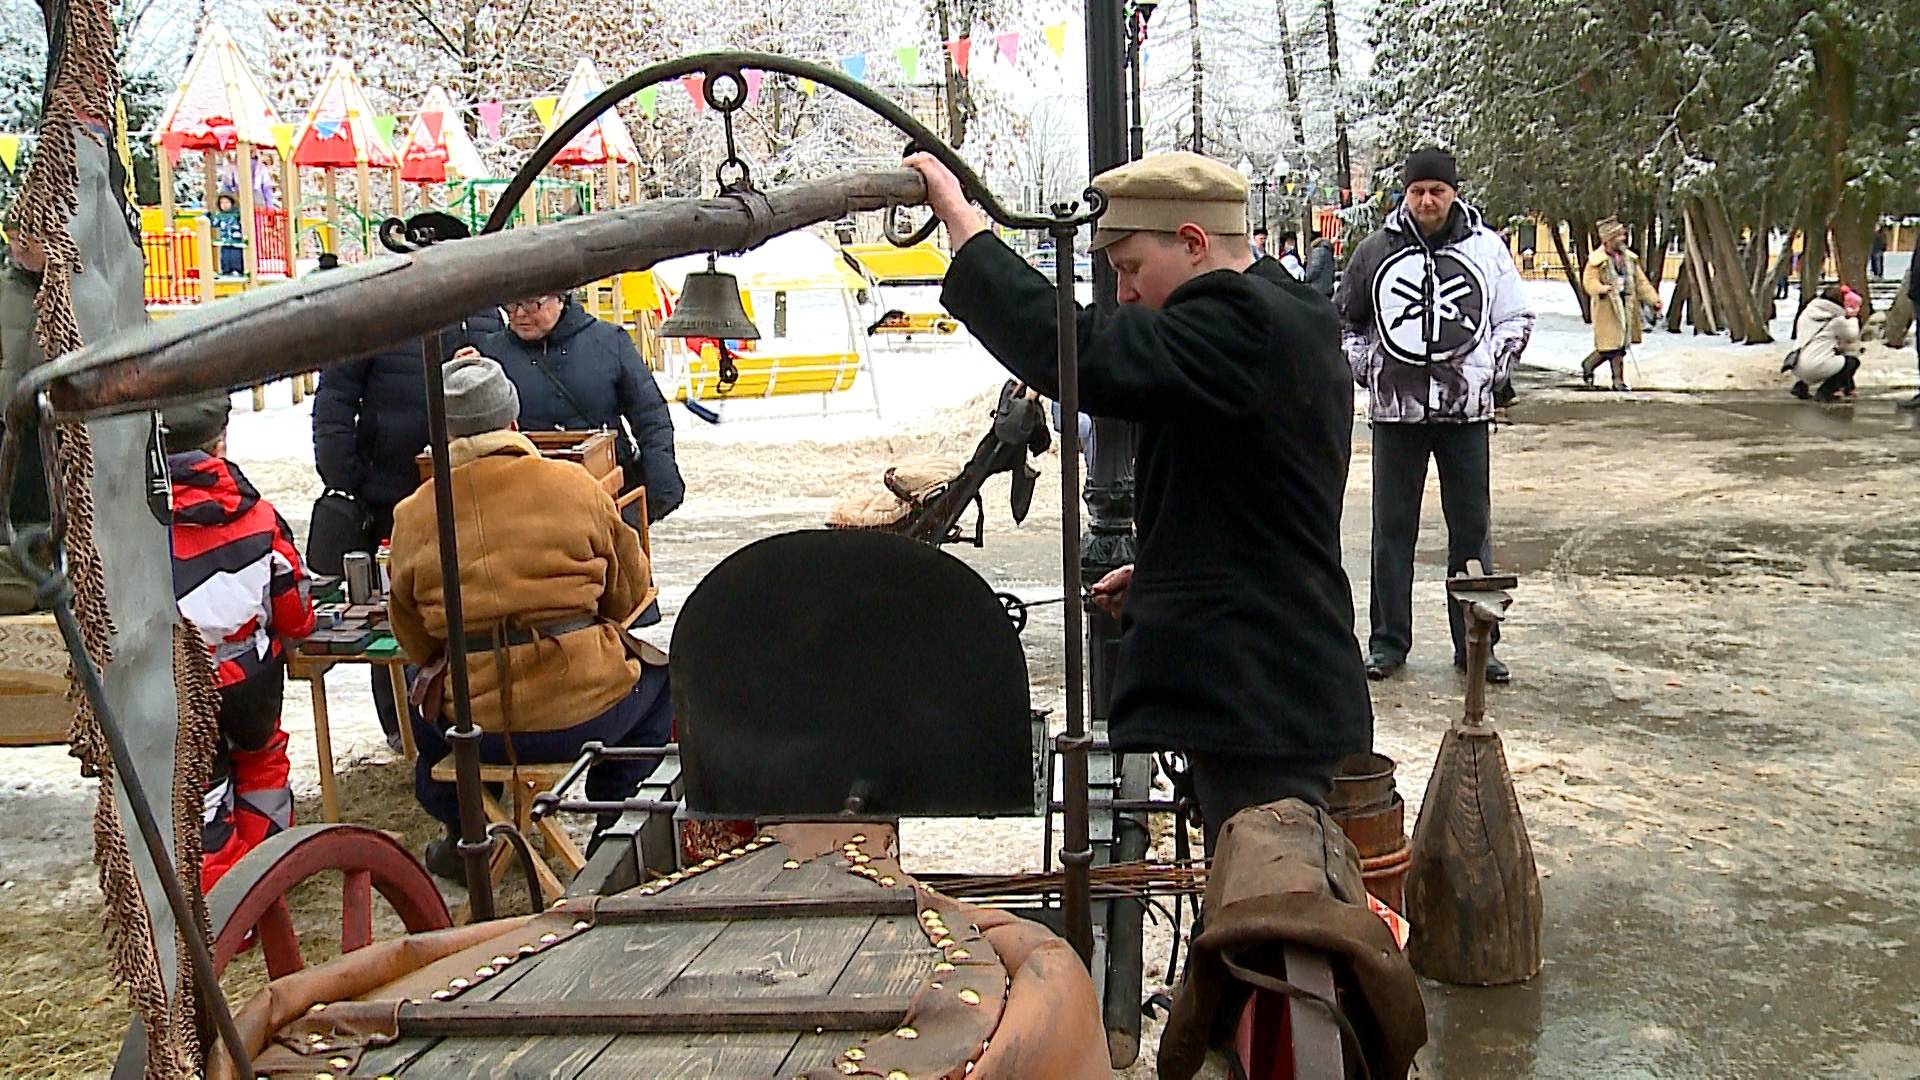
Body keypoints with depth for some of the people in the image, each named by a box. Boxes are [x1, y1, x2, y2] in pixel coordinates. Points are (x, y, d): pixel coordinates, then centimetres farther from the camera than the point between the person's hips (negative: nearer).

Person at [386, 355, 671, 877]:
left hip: (474, 728, 2)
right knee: (658, 665, 29)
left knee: (424, 692, 36)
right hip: (586, 711, -2)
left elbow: (414, 641, 7)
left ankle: (461, 835, 38)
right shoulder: (576, 485, -4)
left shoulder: (413, 515, -1)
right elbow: (629, 591, 8)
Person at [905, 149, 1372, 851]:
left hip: (1263, 707, -11)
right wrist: (1162, 573, 16)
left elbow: (1079, 353, -30)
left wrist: (960, 220, -22)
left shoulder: (1242, 325, -18)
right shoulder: (1290, 323, 17)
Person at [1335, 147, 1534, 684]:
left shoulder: (1486, 248, 4)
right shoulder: (1375, 251, 4)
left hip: (1466, 410, 0)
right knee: (1392, 530, 5)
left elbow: (1516, 319, 13)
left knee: (1472, 529, 5)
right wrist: (1367, 369, 4)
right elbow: (1345, 320, 16)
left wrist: (1489, 370, 1)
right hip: (1396, 410, 0)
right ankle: (1388, 640, 14)